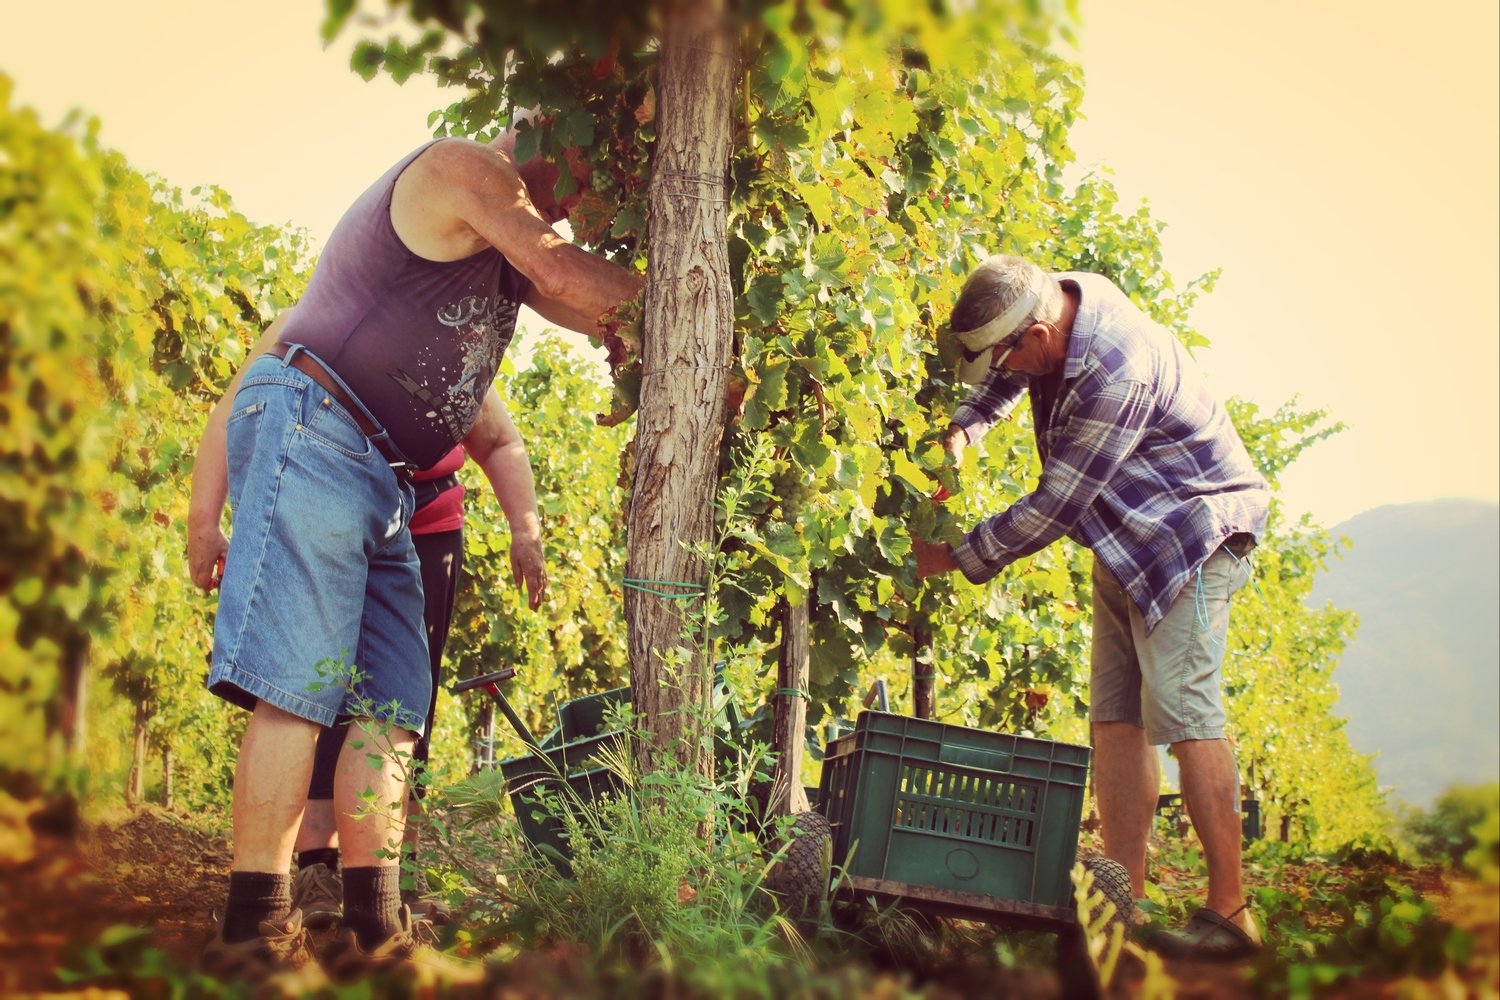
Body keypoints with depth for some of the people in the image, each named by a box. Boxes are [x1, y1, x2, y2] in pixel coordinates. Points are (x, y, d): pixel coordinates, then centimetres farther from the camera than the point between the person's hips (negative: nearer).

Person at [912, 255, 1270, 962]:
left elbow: (1055, 505, -24)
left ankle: (1229, 914, -15)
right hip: (1127, 540, 9)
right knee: (1114, 718, 3)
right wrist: (962, 431, 2)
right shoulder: (1055, 303, -3)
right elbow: (998, 384, 21)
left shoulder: (1117, 373, -31)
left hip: (1191, 535, -9)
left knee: (1180, 712, -18)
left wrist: (958, 557, -13)